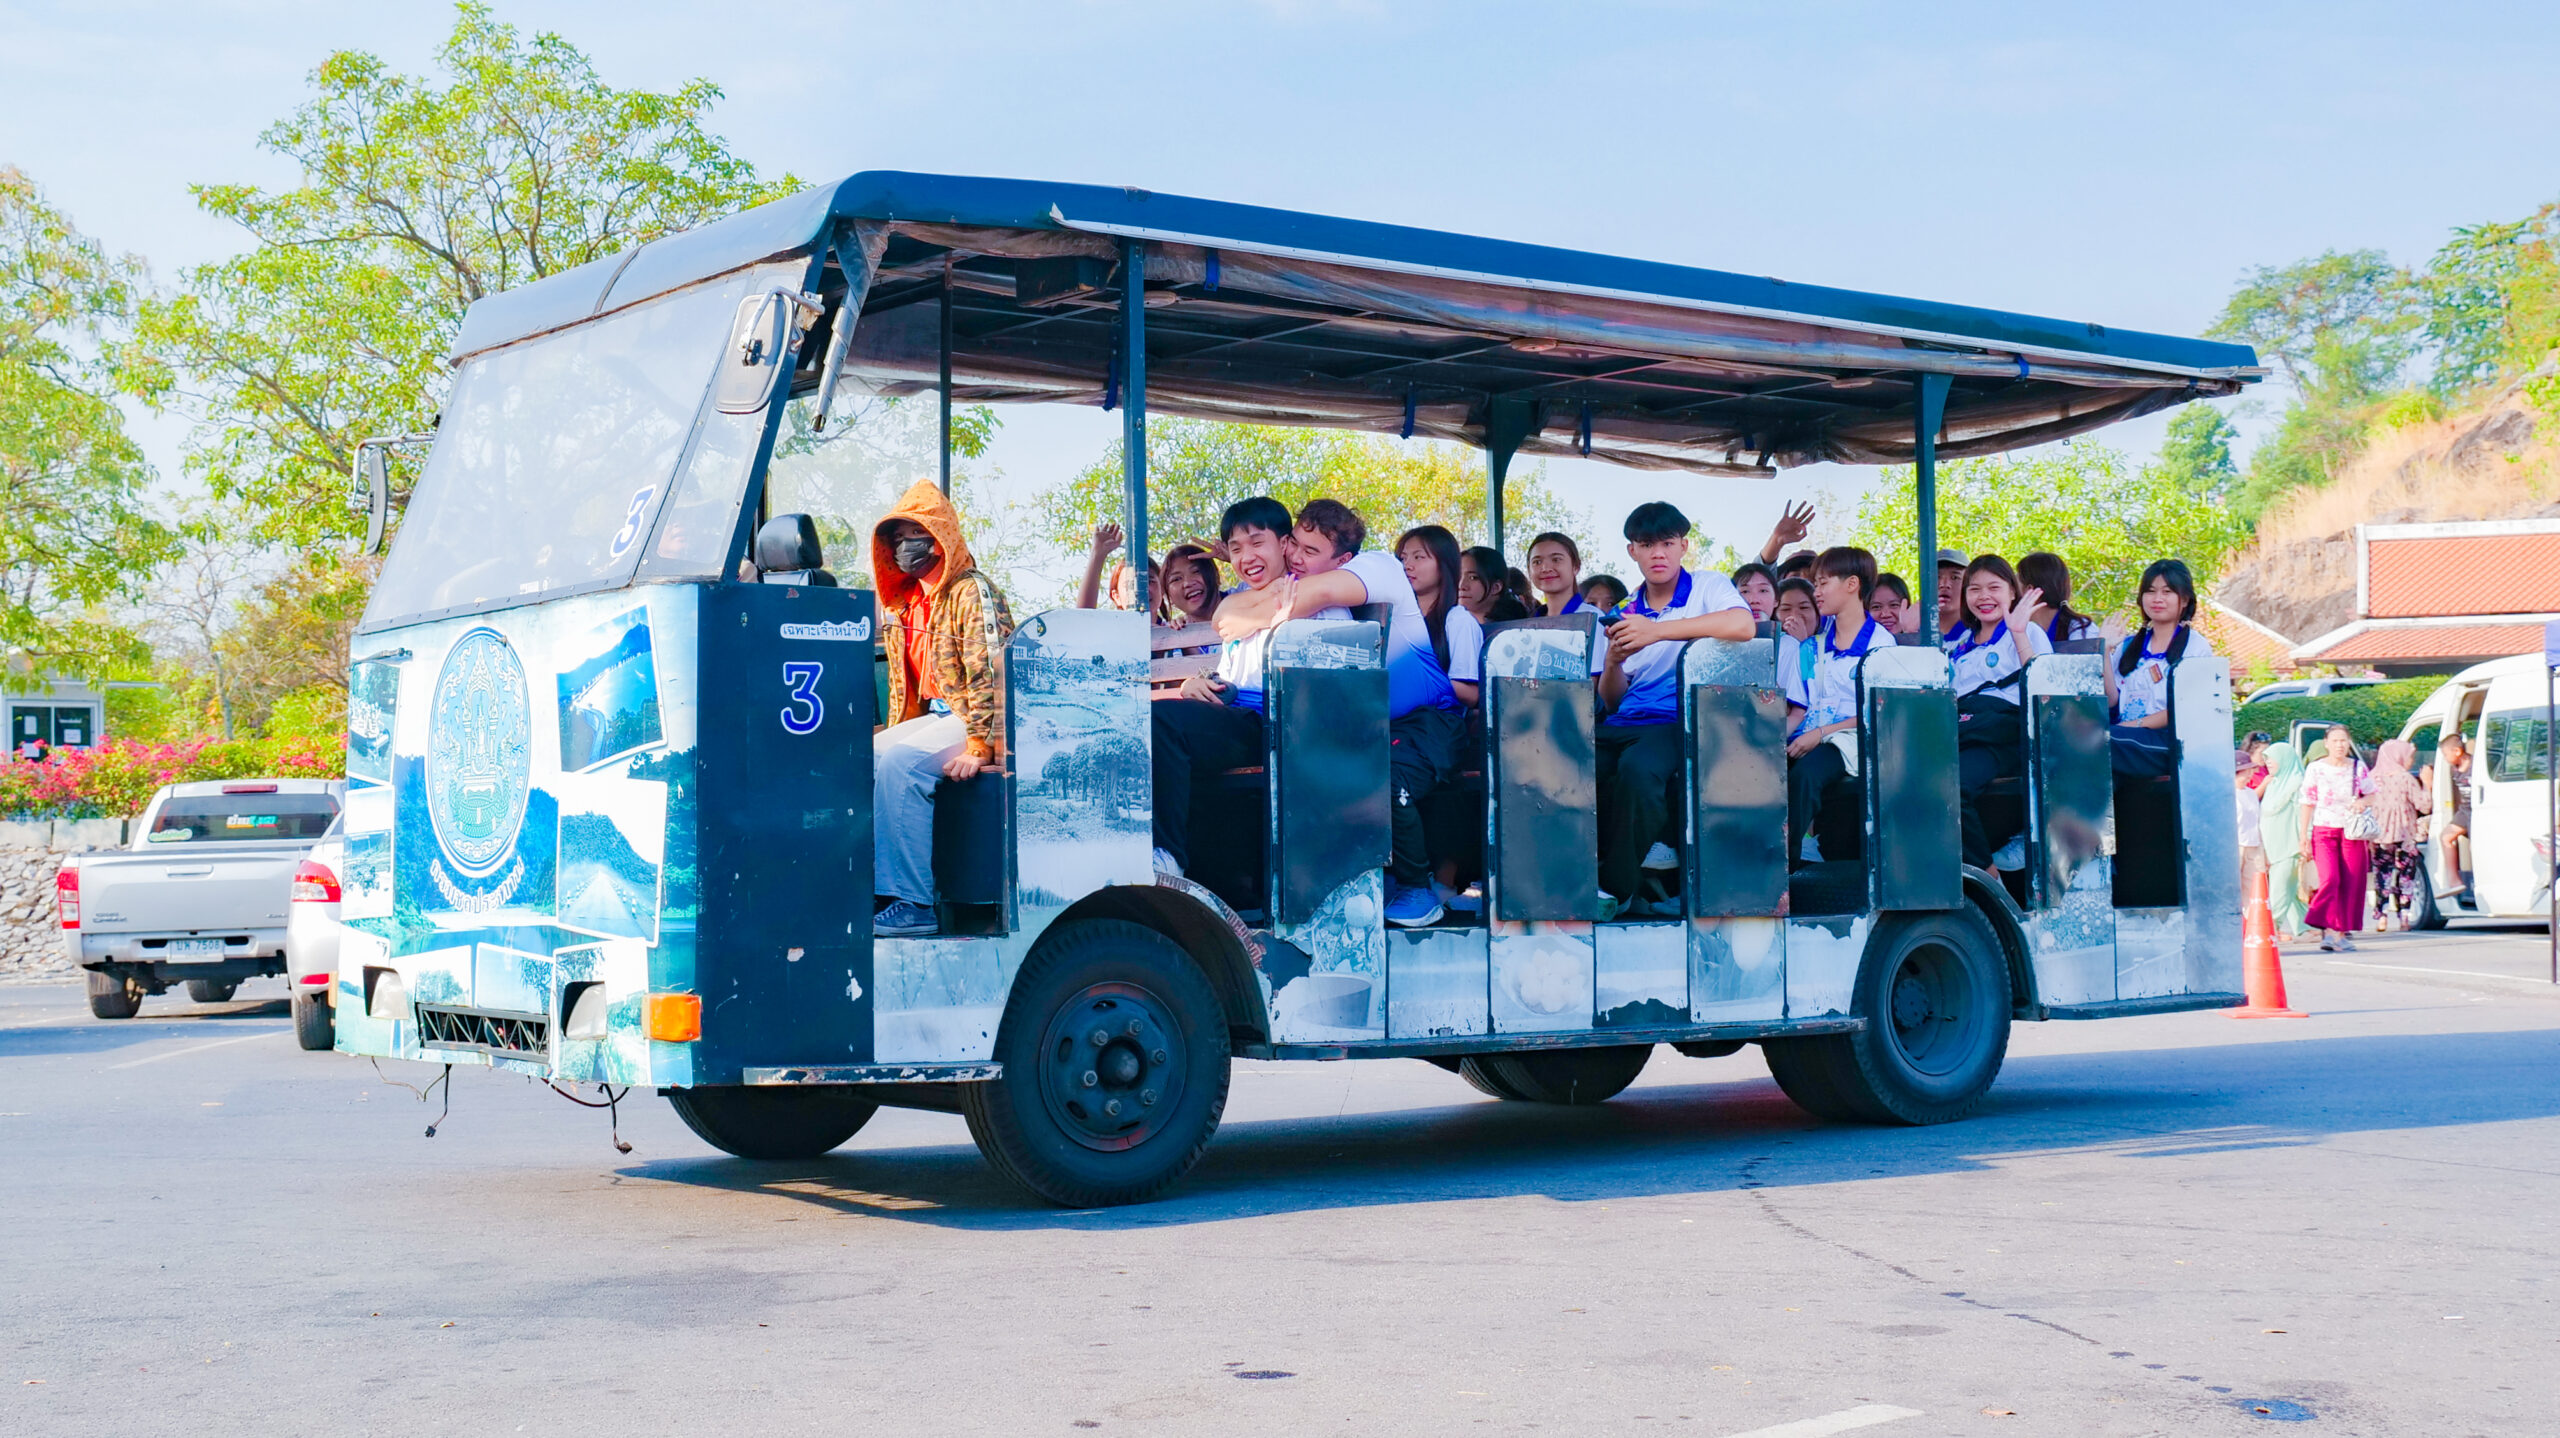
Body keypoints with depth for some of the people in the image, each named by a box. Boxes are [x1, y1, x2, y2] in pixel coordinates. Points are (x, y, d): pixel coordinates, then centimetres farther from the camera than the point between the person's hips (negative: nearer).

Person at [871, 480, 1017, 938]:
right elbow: (904, 681, 24)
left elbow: (990, 676, -20)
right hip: (937, 716, 9)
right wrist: (894, 734, 12)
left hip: (976, 721, -9)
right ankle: (867, 888, -5)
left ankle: (912, 904, -30)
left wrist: (978, 749, -27)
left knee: (901, 763, -30)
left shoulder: (973, 593, -11)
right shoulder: (907, 602, 17)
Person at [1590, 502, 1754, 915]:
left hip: (1682, 722, -5)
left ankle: (1616, 889, -21)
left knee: (1638, 766, -36)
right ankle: (1643, 846, -9)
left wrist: (1658, 630, -24)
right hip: (1625, 725, 5)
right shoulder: (1624, 613, 20)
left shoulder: (1709, 588, 5)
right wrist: (1613, 662, -5)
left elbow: (1743, 624, -20)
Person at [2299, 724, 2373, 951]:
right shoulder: (2315, 769, 1)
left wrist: (2362, 802, -6)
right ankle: (2330, 930, -17)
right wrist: (2304, 836, 0)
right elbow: (2307, 803, 4)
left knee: (2351, 883, 0)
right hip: (2323, 831, -2)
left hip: (2351, 831, 2)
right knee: (2330, 879, -18)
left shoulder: (2358, 768, 7)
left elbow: (2372, 794, 19)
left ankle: (2343, 932, 8)